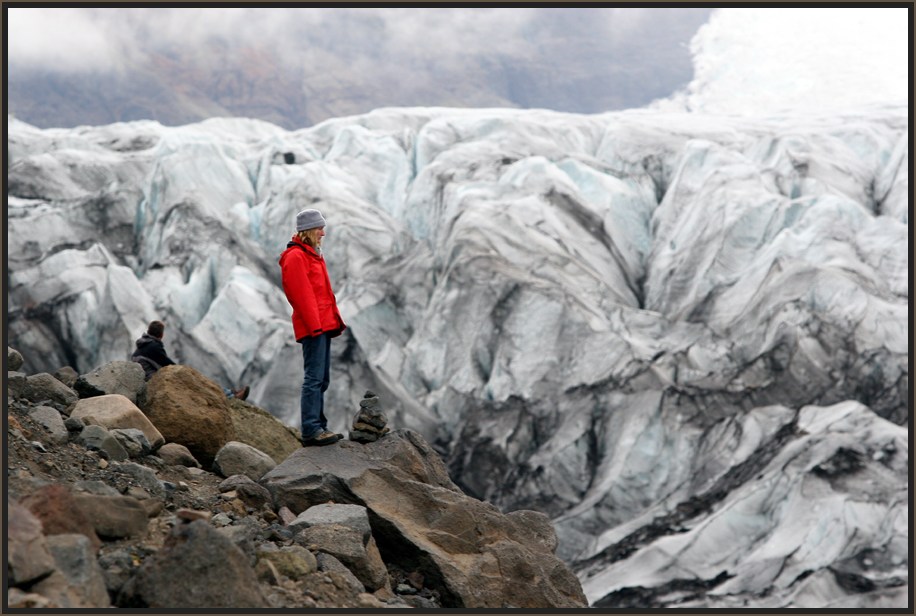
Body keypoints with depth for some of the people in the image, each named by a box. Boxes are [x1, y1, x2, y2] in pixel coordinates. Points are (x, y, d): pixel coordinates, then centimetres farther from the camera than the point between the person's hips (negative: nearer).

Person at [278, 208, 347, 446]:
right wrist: (314, 324, -22)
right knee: (314, 378, -13)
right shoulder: (296, 257, -10)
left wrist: (335, 320, 19)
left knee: (321, 380, 12)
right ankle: (311, 430, -14)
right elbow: (301, 295, -18)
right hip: (313, 327, -10)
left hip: (323, 325, 10)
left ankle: (318, 427, 17)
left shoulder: (312, 255, 21)